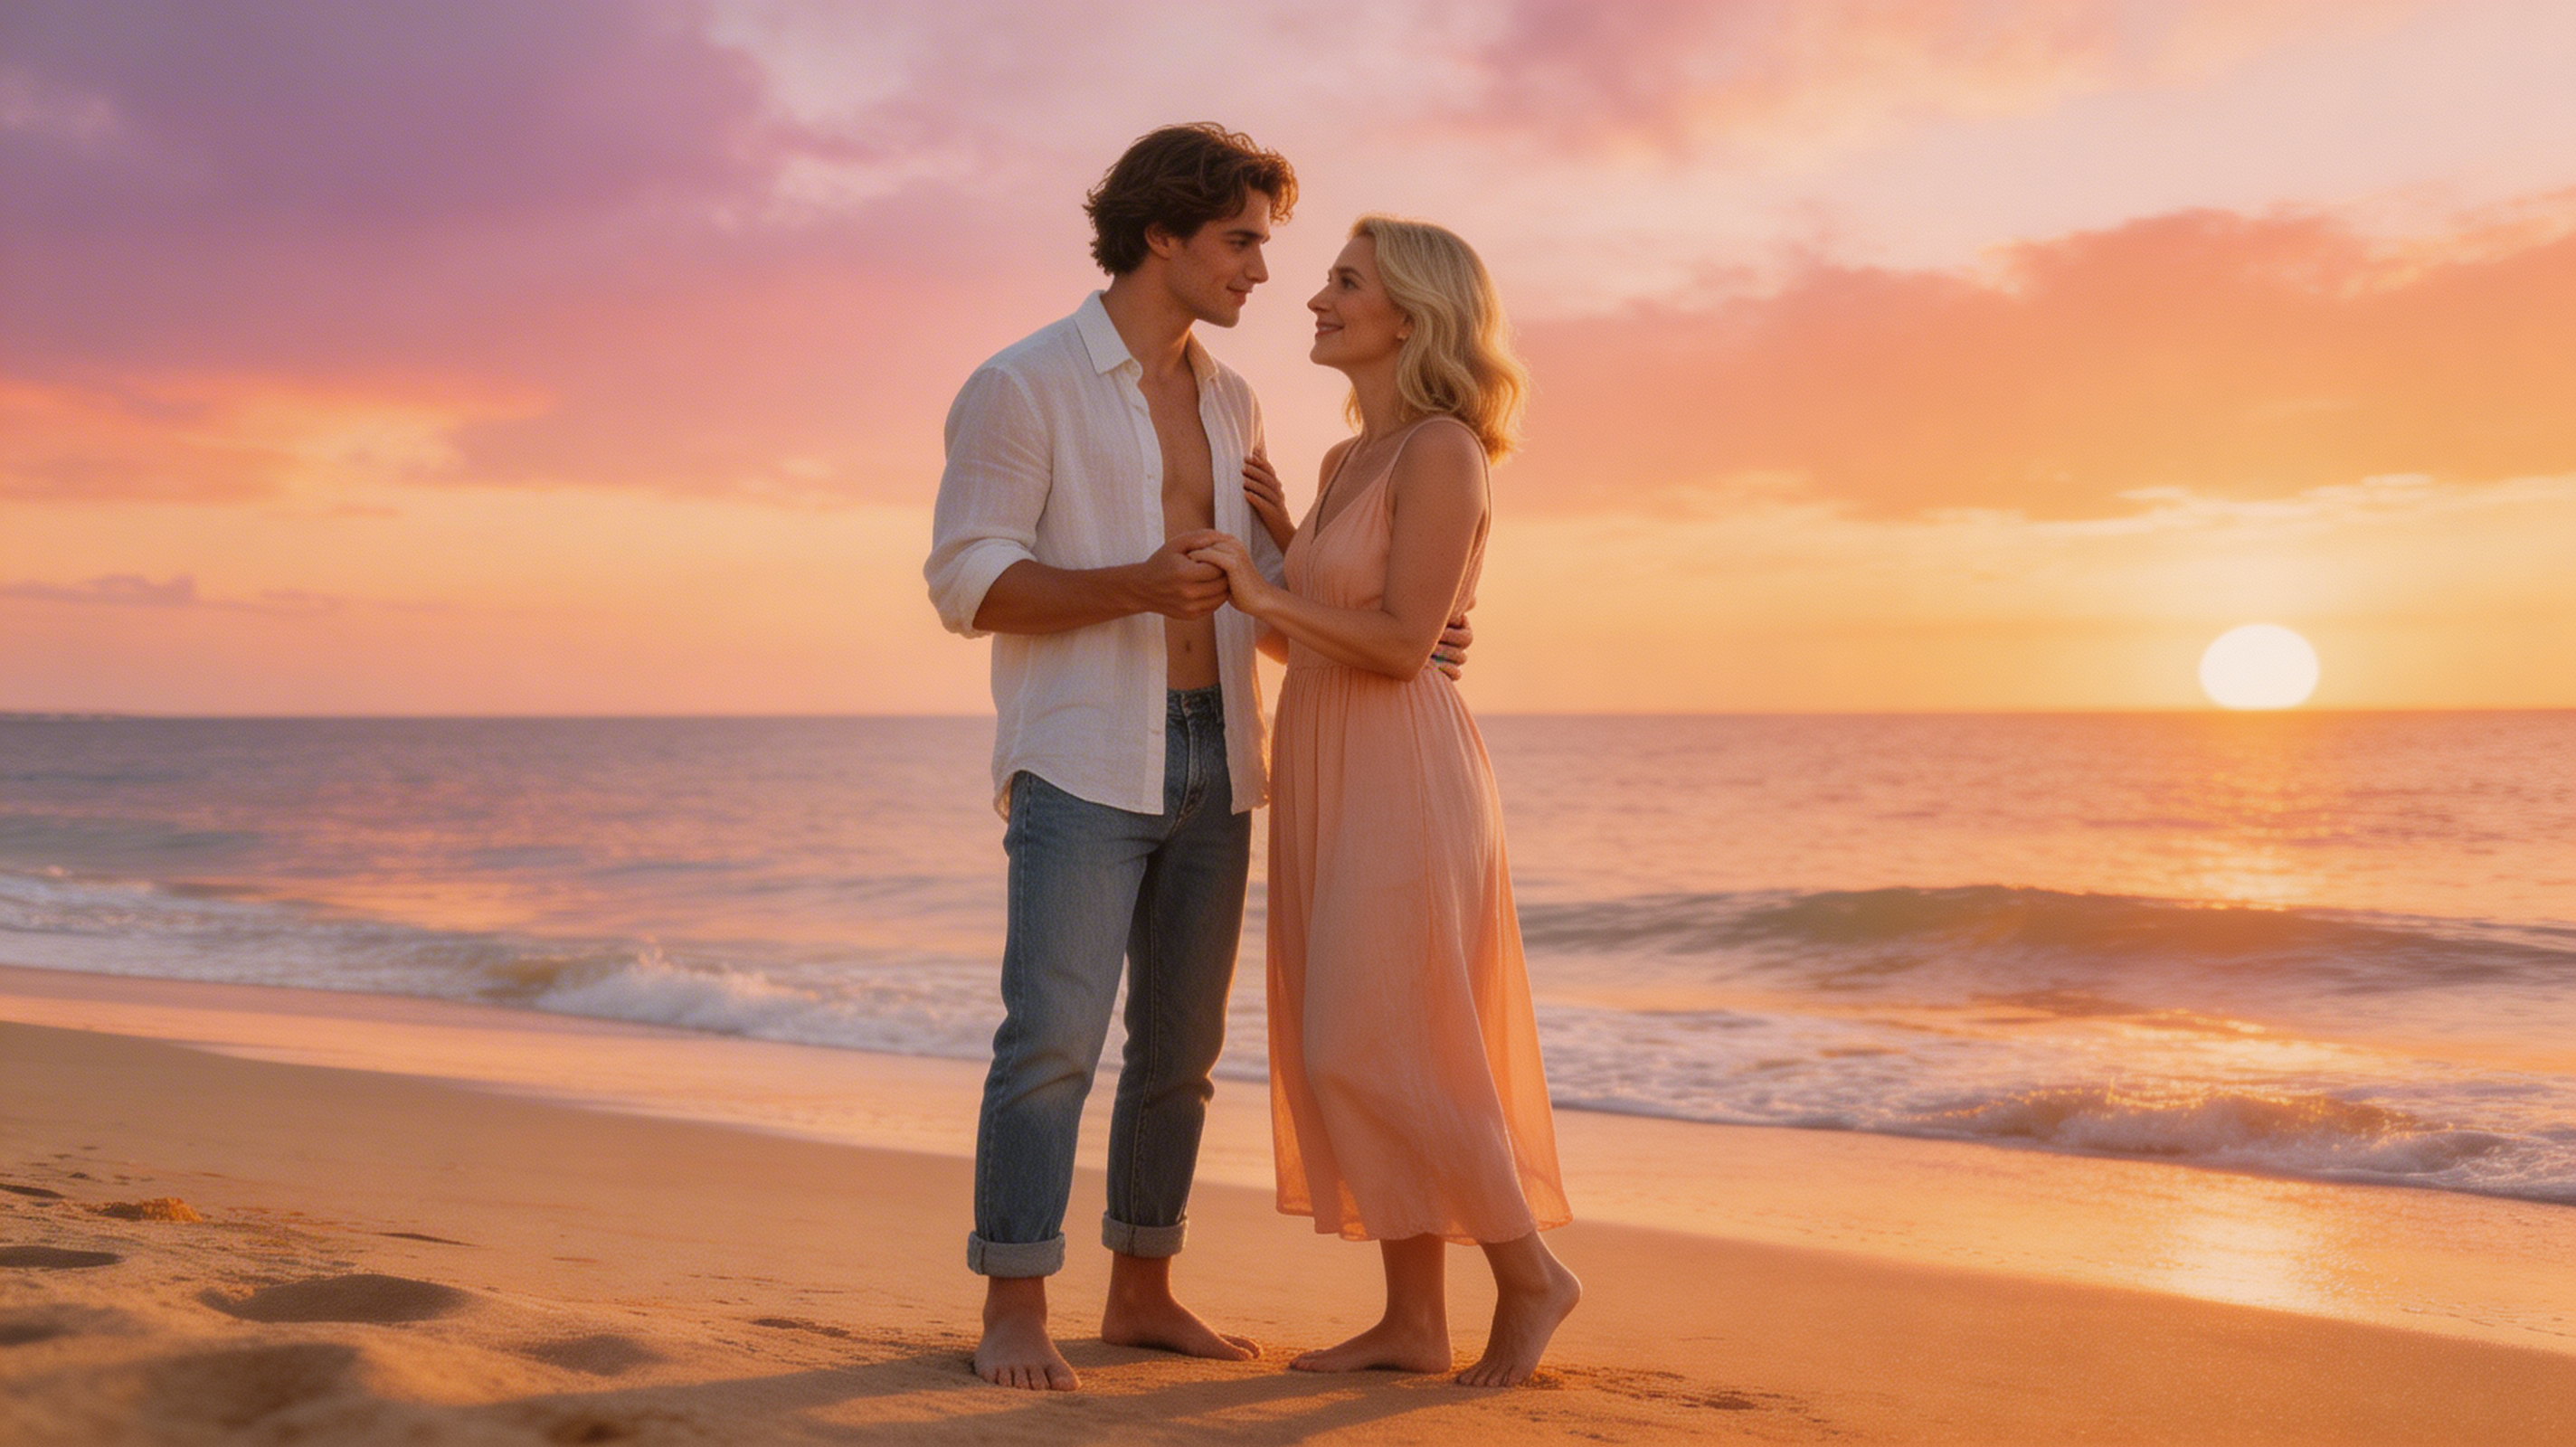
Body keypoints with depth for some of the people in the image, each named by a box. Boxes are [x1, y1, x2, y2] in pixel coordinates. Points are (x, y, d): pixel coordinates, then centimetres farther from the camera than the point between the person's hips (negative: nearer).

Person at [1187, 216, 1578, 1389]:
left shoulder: (1442, 449, -12)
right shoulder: (1348, 462, 16)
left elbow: (1402, 646, -19)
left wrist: (1265, 591, -17)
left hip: (1399, 785, -9)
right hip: (1330, 781, 9)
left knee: (1376, 1056, -9)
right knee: (1356, 1059, 8)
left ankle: (1530, 1270, 8)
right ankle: (1414, 1321, 14)